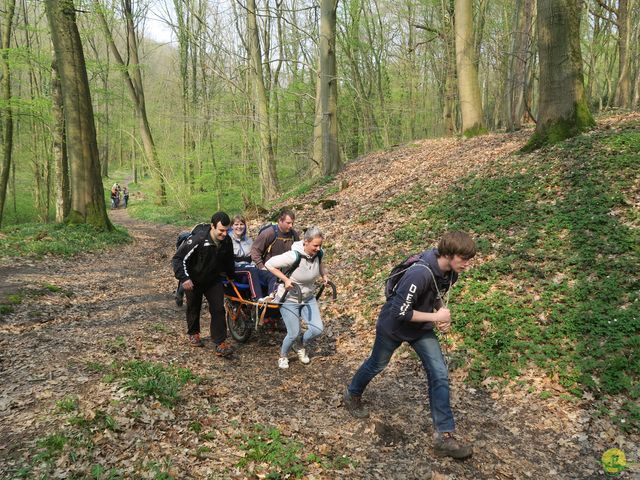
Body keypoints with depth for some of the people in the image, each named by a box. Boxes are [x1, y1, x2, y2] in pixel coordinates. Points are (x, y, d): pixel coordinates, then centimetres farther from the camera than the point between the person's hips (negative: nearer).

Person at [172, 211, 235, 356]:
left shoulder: (226, 241, -13)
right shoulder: (198, 239, -30)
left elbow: (228, 261, 9)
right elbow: (178, 258, -25)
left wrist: (231, 276, 20)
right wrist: (184, 278, -33)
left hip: (213, 280, 3)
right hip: (193, 280, -3)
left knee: (218, 309, -7)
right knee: (194, 308, 16)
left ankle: (220, 344, -4)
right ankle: (193, 333, 42)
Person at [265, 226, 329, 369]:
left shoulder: (318, 254, -12)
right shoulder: (293, 256, -31)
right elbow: (269, 264, -24)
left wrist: (324, 275, -1)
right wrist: (285, 279, -28)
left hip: (308, 298, 6)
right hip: (289, 299, -6)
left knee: (317, 329, -3)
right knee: (294, 334, -3)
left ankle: (300, 346, 29)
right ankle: (283, 357, 28)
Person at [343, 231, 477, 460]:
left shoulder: (450, 272, -13)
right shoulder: (419, 274, -39)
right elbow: (401, 312, -34)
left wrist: (443, 314, -9)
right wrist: (436, 317, -27)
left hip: (422, 328, 6)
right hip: (393, 326, -6)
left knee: (439, 375, -4)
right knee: (377, 365, 18)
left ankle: (444, 436, 4)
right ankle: (352, 395, 49)